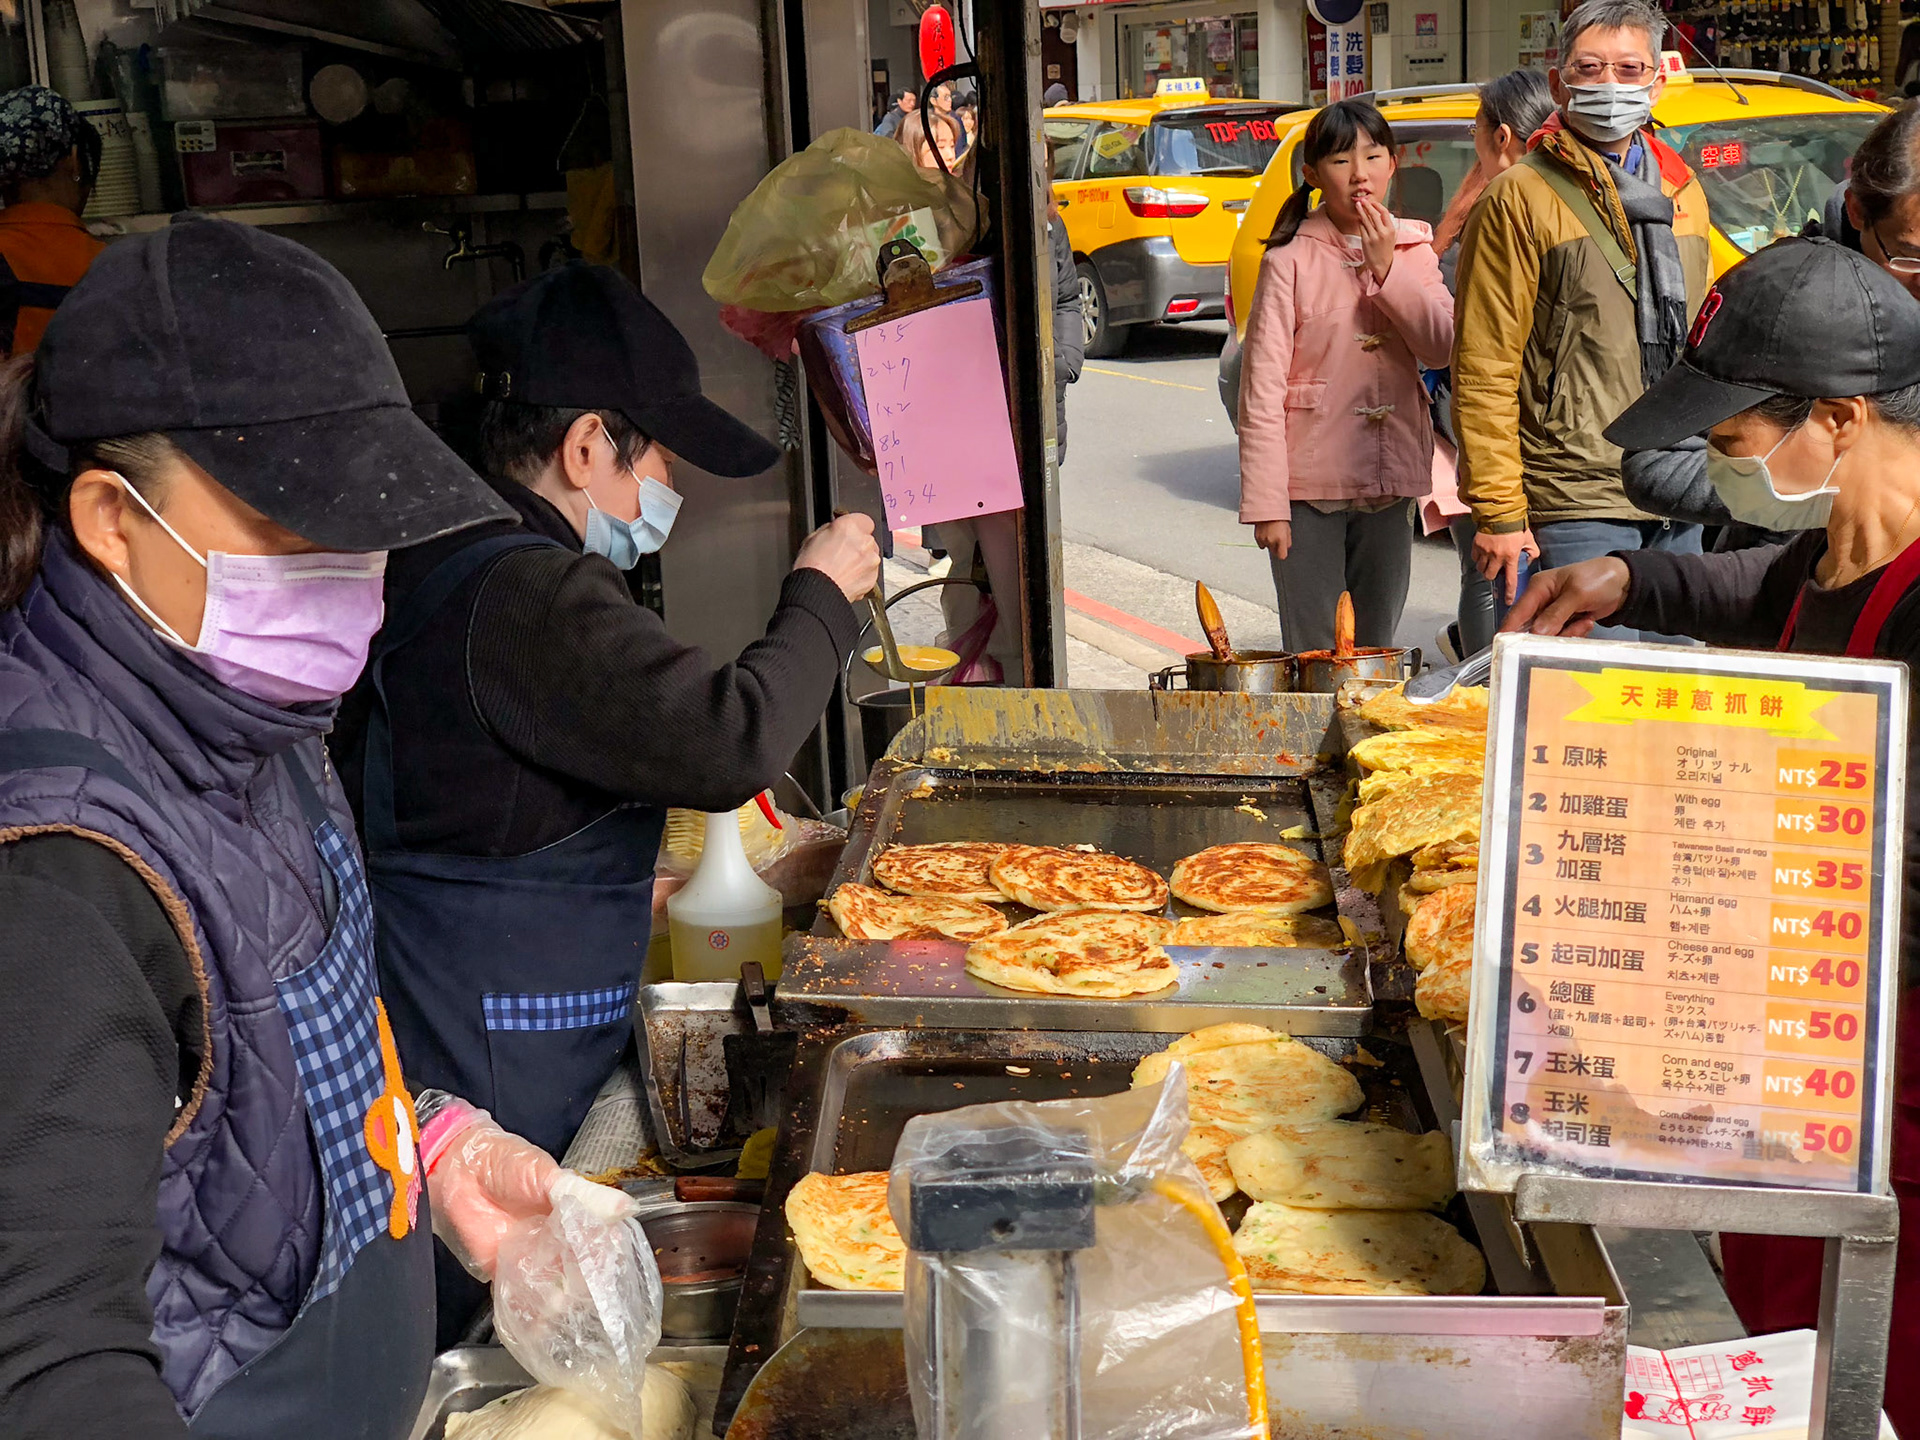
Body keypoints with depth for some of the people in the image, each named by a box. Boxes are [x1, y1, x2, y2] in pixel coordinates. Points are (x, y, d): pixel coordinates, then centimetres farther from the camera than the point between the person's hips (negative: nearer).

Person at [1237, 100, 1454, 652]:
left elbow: (1442, 348, -3)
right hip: (1311, 486, -4)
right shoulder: (1291, 260, -6)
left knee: (1376, 648, 13)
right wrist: (1265, 503, -14)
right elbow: (1262, 386, -9)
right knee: (1314, 655, -3)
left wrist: (1387, 270, -12)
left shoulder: (1413, 249, 9)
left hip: (1388, 485, 5)